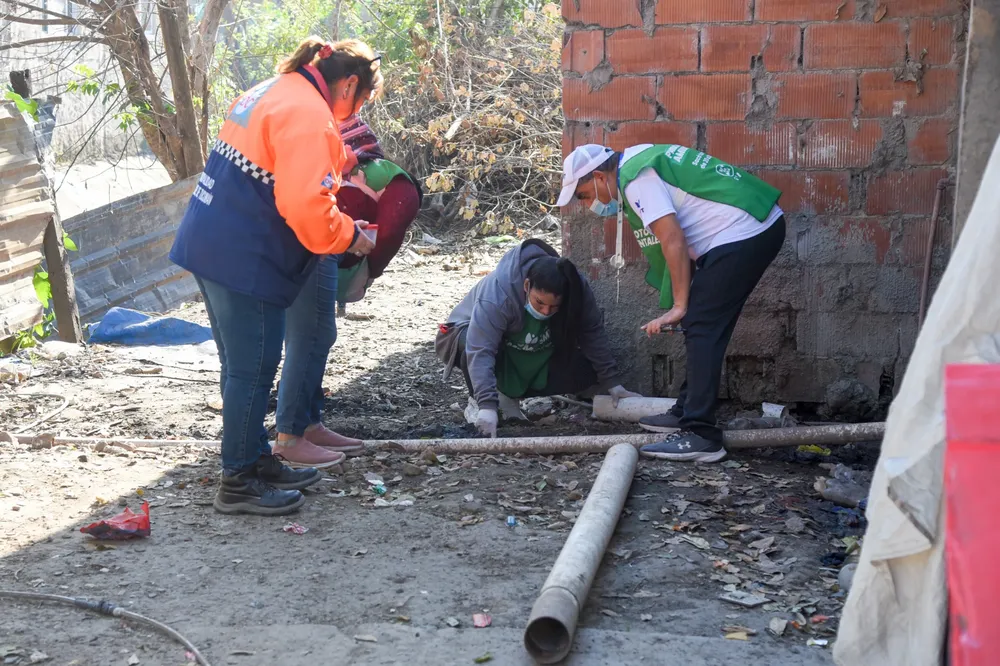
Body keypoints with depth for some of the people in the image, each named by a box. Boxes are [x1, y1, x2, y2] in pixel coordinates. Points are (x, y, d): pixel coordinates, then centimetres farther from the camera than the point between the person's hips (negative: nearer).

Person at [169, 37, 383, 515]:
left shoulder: (269, 93, 16)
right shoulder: (309, 116, -16)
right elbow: (306, 206, -25)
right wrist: (350, 236, -7)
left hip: (211, 243, 10)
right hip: (245, 258, -10)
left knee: (242, 365, 18)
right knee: (252, 369, 0)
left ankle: (256, 459, 31)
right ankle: (239, 482, 11)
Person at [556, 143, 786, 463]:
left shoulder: (636, 180, -14)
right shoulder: (639, 162, 17)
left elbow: (673, 241, -19)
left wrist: (679, 306, -14)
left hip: (743, 233, -11)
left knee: (701, 329, -11)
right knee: (704, 326, 16)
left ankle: (700, 436, -13)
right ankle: (687, 413, 26)